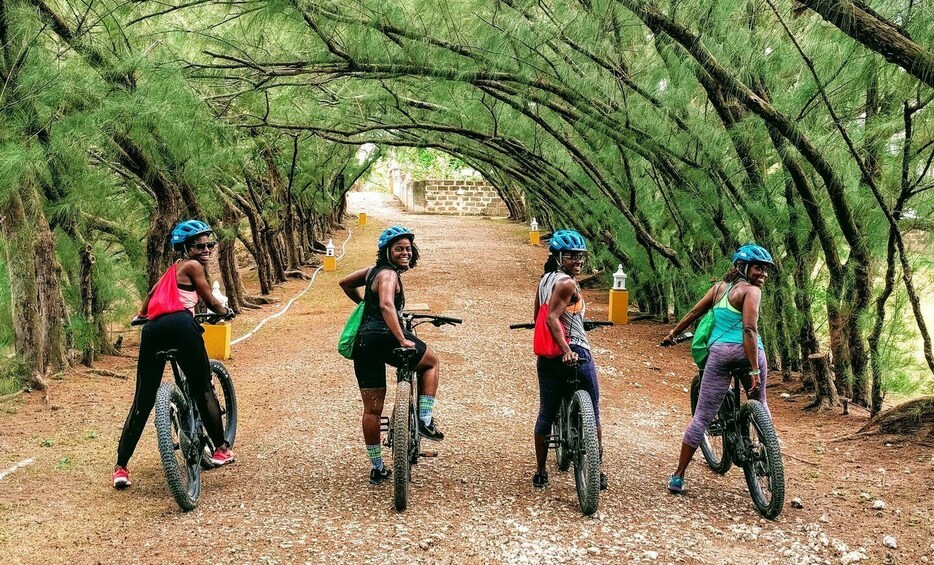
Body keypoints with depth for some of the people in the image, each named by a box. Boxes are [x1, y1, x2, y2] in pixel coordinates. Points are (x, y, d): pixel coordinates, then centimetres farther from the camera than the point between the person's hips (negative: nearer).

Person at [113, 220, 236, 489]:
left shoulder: (174, 267, 31)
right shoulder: (193, 266, 8)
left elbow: (152, 293, 45)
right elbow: (210, 301, 13)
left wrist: (142, 314, 63)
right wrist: (226, 311, 34)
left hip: (153, 328, 7)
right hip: (180, 324, -7)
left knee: (142, 402, 7)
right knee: (203, 389, 9)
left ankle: (120, 468, 5)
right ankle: (221, 449, 16)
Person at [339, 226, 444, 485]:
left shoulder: (373, 270, 18)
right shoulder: (389, 274, -8)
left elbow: (344, 282, 34)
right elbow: (387, 305, -25)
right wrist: (403, 340, -29)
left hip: (362, 343, 8)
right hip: (383, 336, -8)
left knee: (371, 409, 13)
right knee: (430, 361, 19)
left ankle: (377, 468, 20)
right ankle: (425, 421, 9)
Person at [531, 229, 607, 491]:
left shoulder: (544, 278, 9)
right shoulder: (566, 283, -14)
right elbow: (552, 318, -23)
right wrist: (567, 350, -30)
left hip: (547, 357, 7)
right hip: (575, 353, -7)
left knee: (546, 414, 13)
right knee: (592, 415, 8)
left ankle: (540, 473, 17)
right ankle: (597, 472, 14)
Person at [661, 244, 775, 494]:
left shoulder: (719, 287, 15)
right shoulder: (751, 290, -2)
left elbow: (695, 312, 18)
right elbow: (749, 329, -13)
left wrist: (673, 334, 33)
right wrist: (754, 370, -16)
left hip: (718, 351, 3)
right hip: (746, 352, -3)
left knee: (702, 416, 6)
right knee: (759, 406, 23)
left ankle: (678, 477, 7)